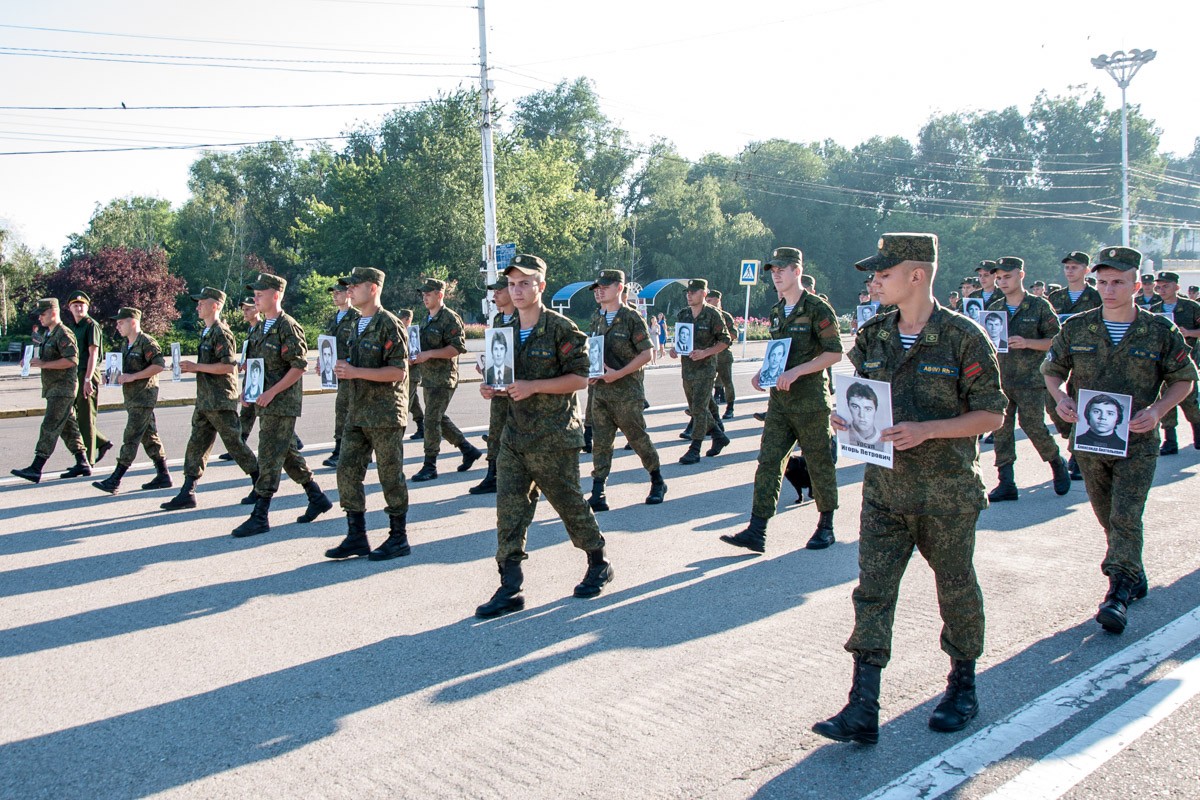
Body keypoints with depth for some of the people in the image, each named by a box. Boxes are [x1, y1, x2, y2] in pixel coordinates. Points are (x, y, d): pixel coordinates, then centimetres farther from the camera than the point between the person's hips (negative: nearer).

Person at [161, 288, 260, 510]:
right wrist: (191, 368, 9)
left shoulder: (221, 333, -14)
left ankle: (261, 484, 12)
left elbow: (229, 366, -23)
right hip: (204, 401, 9)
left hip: (221, 402, -9)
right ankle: (187, 493, 10)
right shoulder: (206, 332, 16)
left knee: (235, 444, -1)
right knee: (196, 446, 7)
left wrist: (196, 367, -19)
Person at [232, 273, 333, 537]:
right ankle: (317, 498, 26)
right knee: (289, 455, 14)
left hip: (282, 403, -9)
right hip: (265, 404, 9)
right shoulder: (259, 328, 14)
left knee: (270, 458, -6)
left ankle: (260, 516, -2)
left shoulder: (288, 327, -13)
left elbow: (300, 366, -18)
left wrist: (271, 392, -20)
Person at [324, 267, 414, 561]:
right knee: (347, 471, 6)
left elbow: (398, 371, -18)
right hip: (357, 412, 8)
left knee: (390, 475, 0)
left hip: (385, 412, -8)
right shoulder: (357, 325, 16)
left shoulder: (389, 324, -11)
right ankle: (356, 537, 15)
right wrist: (343, 370, 5)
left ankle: (399, 538, 11)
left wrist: (356, 372, -20)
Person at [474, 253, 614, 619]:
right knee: (509, 508, -1)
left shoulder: (561, 328, -10)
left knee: (570, 503, 7)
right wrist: (492, 388, 1)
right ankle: (510, 588, 3)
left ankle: (599, 565, 29)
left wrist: (533, 387, -21)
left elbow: (579, 377, -13)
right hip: (515, 434, 6)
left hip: (554, 437, -6)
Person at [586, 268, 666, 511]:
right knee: (600, 442, 3)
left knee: (638, 438, 5)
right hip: (600, 390, 6)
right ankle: (597, 495, 5)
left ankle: (658, 482, 25)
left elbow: (646, 353, -12)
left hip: (627, 392, -5)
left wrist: (618, 374, -18)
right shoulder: (596, 318, 11)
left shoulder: (632, 317, -8)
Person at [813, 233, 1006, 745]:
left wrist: (927, 430, -22)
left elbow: (992, 414, -10)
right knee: (872, 592, -1)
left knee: (955, 589, 12)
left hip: (946, 494, -4)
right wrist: (846, 418, -5)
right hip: (884, 489, 4)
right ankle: (863, 711, 1)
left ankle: (963, 684, 35)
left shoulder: (962, 338, -10)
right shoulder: (871, 338, 5)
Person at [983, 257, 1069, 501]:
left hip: (1031, 380, -4)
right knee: (1001, 429, 1)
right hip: (1000, 379, 4)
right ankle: (1006, 483, 6)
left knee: (1033, 426, -6)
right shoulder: (995, 308, 11)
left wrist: (1027, 343, -17)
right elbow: (987, 341, 20)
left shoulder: (1039, 306, -2)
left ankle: (1057, 464, 24)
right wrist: (989, 340, -3)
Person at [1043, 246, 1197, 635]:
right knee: (1108, 518, 15)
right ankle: (1134, 575, 34)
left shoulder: (1161, 331, -5)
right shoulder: (1077, 328, 0)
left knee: (1125, 518, -11)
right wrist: (1060, 397, -10)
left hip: (1137, 442, -3)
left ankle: (1118, 593, -8)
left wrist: (1158, 409, -14)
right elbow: (1051, 368, 10)